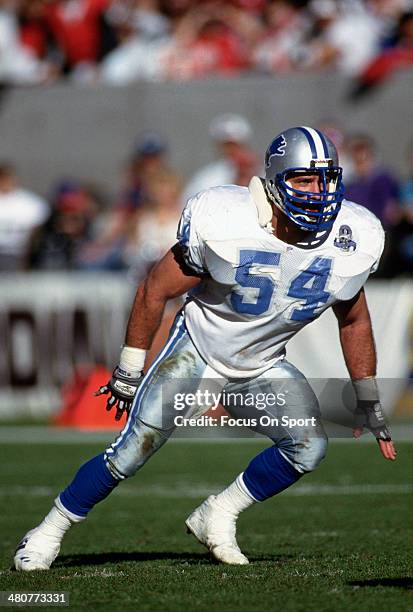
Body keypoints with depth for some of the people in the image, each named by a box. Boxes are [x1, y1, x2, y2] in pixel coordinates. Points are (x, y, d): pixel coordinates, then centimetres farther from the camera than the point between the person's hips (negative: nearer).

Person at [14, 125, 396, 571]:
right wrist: (129, 370, -6)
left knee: (308, 447, -18)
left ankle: (216, 517, 1)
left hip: (262, 368, 4)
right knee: (132, 452, -9)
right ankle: (49, 532, 11)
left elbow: (353, 320, 6)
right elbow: (155, 291, -12)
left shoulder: (352, 242, -15)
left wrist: (368, 400, 9)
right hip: (196, 354, -4)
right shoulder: (226, 224, -27)